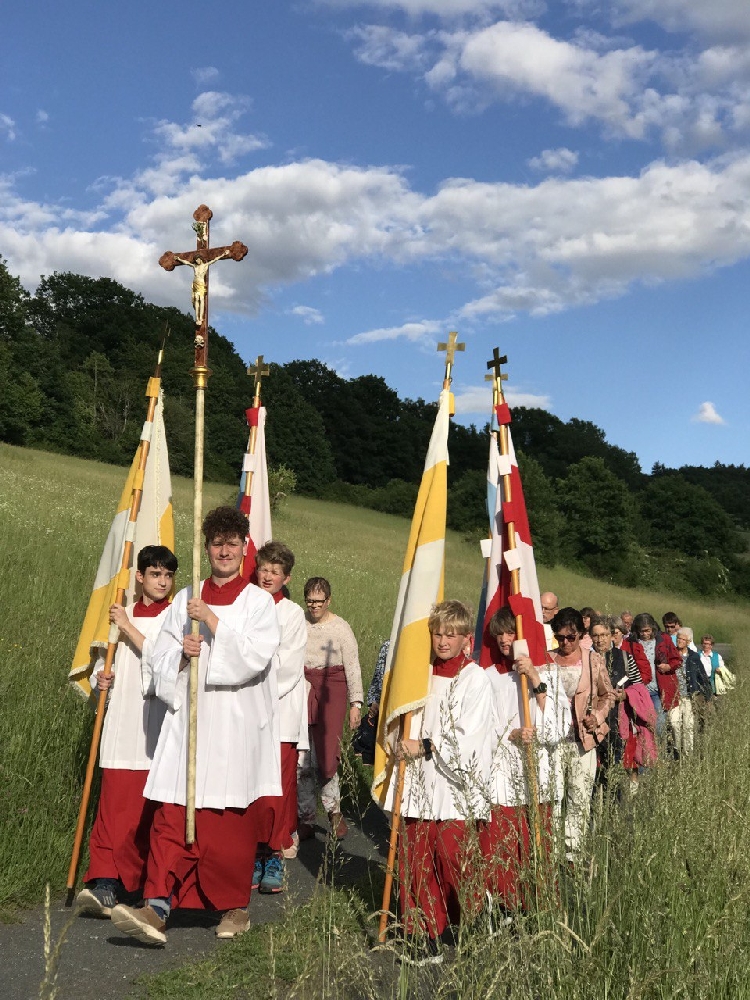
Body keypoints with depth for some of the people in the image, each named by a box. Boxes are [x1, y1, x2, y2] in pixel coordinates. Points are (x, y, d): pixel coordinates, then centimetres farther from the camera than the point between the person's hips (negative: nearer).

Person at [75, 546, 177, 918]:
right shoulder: (121, 615, 14)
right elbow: (103, 662, 21)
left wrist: (128, 627, -9)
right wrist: (100, 679, -1)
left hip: (156, 723, -3)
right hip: (121, 722, 3)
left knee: (145, 809, -1)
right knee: (113, 806, -4)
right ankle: (105, 884, -7)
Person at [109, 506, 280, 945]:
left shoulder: (259, 601, 2)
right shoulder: (186, 599, 12)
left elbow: (256, 656, -12)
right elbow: (162, 655, 11)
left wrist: (213, 622, -15)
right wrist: (180, 652, -11)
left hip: (238, 723, -3)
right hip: (189, 718, 3)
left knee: (232, 821, 2)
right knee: (174, 815, -5)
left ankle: (235, 906, 18)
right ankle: (157, 908, -6)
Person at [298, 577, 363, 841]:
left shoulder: (340, 628, 1)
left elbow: (352, 667, 2)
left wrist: (355, 703, -1)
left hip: (331, 690, -2)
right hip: (301, 690, 2)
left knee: (327, 754, -9)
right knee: (301, 759, 0)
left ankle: (333, 810, 14)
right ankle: (306, 817, 13)